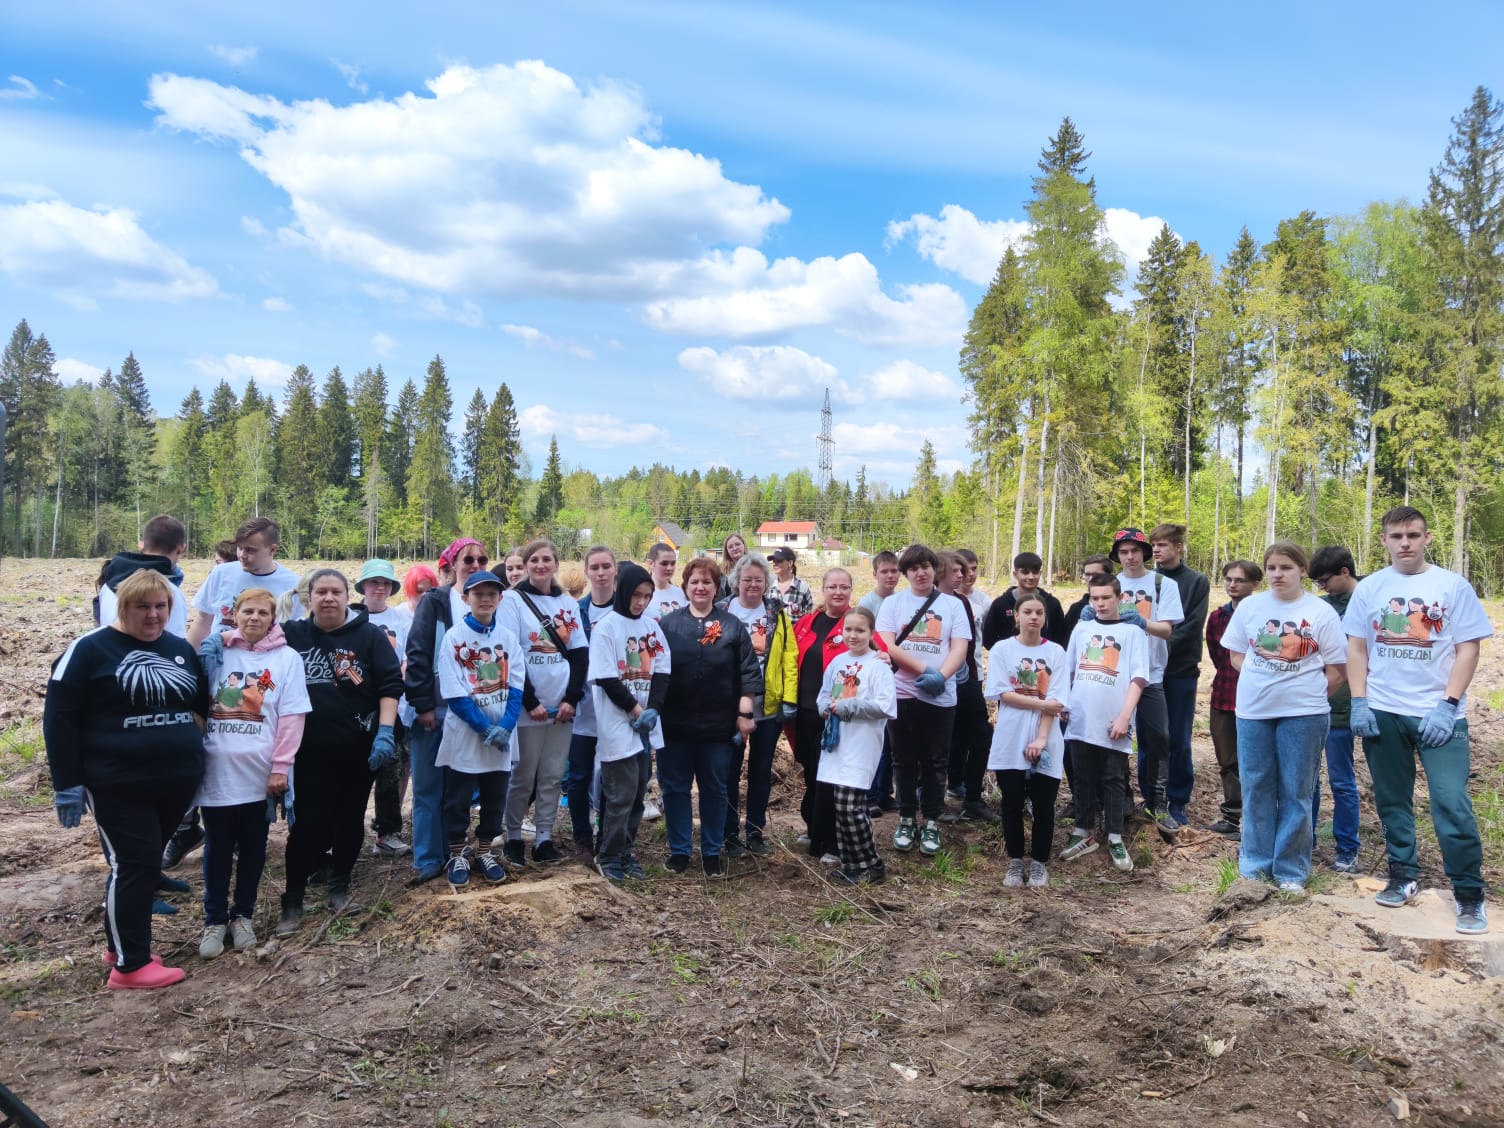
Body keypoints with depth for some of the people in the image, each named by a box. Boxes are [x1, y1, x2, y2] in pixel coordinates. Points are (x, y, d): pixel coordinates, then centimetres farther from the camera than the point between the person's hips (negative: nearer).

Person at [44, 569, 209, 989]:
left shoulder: (182, 649, 10)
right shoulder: (90, 649, -7)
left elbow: (202, 705, 22)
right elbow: (60, 717, -8)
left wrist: (196, 759, 17)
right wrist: (67, 784, -11)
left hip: (176, 782, 6)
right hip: (118, 785, -5)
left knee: (142, 863, 15)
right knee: (135, 865, -5)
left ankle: (121, 943, 30)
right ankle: (130, 965, 6)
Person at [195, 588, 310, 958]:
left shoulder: (287, 658, -1)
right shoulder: (216, 652, 4)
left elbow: (291, 716, -5)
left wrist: (280, 767, -8)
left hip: (259, 772, -1)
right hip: (216, 770, 1)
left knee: (252, 847, 11)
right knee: (218, 847, 9)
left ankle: (242, 915, 27)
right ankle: (215, 919, 23)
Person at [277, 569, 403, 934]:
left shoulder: (371, 636, -1)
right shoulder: (291, 634, 3)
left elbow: (390, 685, -4)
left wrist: (385, 731, -13)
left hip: (358, 749, 0)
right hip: (309, 750, 0)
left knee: (349, 820, 11)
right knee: (307, 825, -1)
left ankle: (339, 886, 27)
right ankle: (293, 900, 11)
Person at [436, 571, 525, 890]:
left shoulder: (508, 637, 3)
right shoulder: (454, 636, -7)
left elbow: (516, 688, -1)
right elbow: (453, 693, -12)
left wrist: (505, 727, -14)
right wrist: (484, 728, -16)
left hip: (502, 735, 3)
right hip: (464, 734, -3)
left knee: (495, 797, 13)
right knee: (458, 798, 7)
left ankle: (484, 851, 29)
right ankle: (457, 855, 23)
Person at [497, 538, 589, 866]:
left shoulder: (569, 604, 11)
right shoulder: (513, 600, -2)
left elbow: (580, 654, 7)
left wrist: (572, 699, -5)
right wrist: (530, 702, -14)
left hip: (562, 705, 4)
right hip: (527, 707, -4)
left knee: (553, 776, 7)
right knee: (523, 777, 2)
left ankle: (544, 840, 16)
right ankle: (513, 839, 17)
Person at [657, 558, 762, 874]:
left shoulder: (732, 626, 2)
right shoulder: (667, 624, 2)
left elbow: (749, 672, 0)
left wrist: (745, 713, -4)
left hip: (718, 723, 0)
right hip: (675, 723, 0)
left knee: (714, 789, 9)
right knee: (674, 787, 7)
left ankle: (712, 852, 22)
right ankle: (679, 850, 21)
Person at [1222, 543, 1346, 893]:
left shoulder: (1322, 612, -2)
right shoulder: (1249, 606, 5)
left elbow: (1337, 671, 0)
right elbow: (1236, 655, 10)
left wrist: (1307, 693, -5)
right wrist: (1261, 681, -2)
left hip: (1303, 713, -2)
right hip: (1253, 710, 2)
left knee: (1296, 793, 5)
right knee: (1256, 789, 8)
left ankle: (1291, 871, 15)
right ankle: (1255, 864, 20)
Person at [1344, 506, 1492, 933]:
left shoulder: (1453, 586, -2)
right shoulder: (1368, 588, 5)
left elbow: (1468, 649, -4)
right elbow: (1356, 647, 7)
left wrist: (1447, 706, -12)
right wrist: (1359, 702, -2)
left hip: (1440, 714, -3)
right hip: (1382, 713, 3)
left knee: (1452, 804, -8)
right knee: (1392, 801, 12)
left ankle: (1469, 895, 6)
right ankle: (1403, 877, 26)